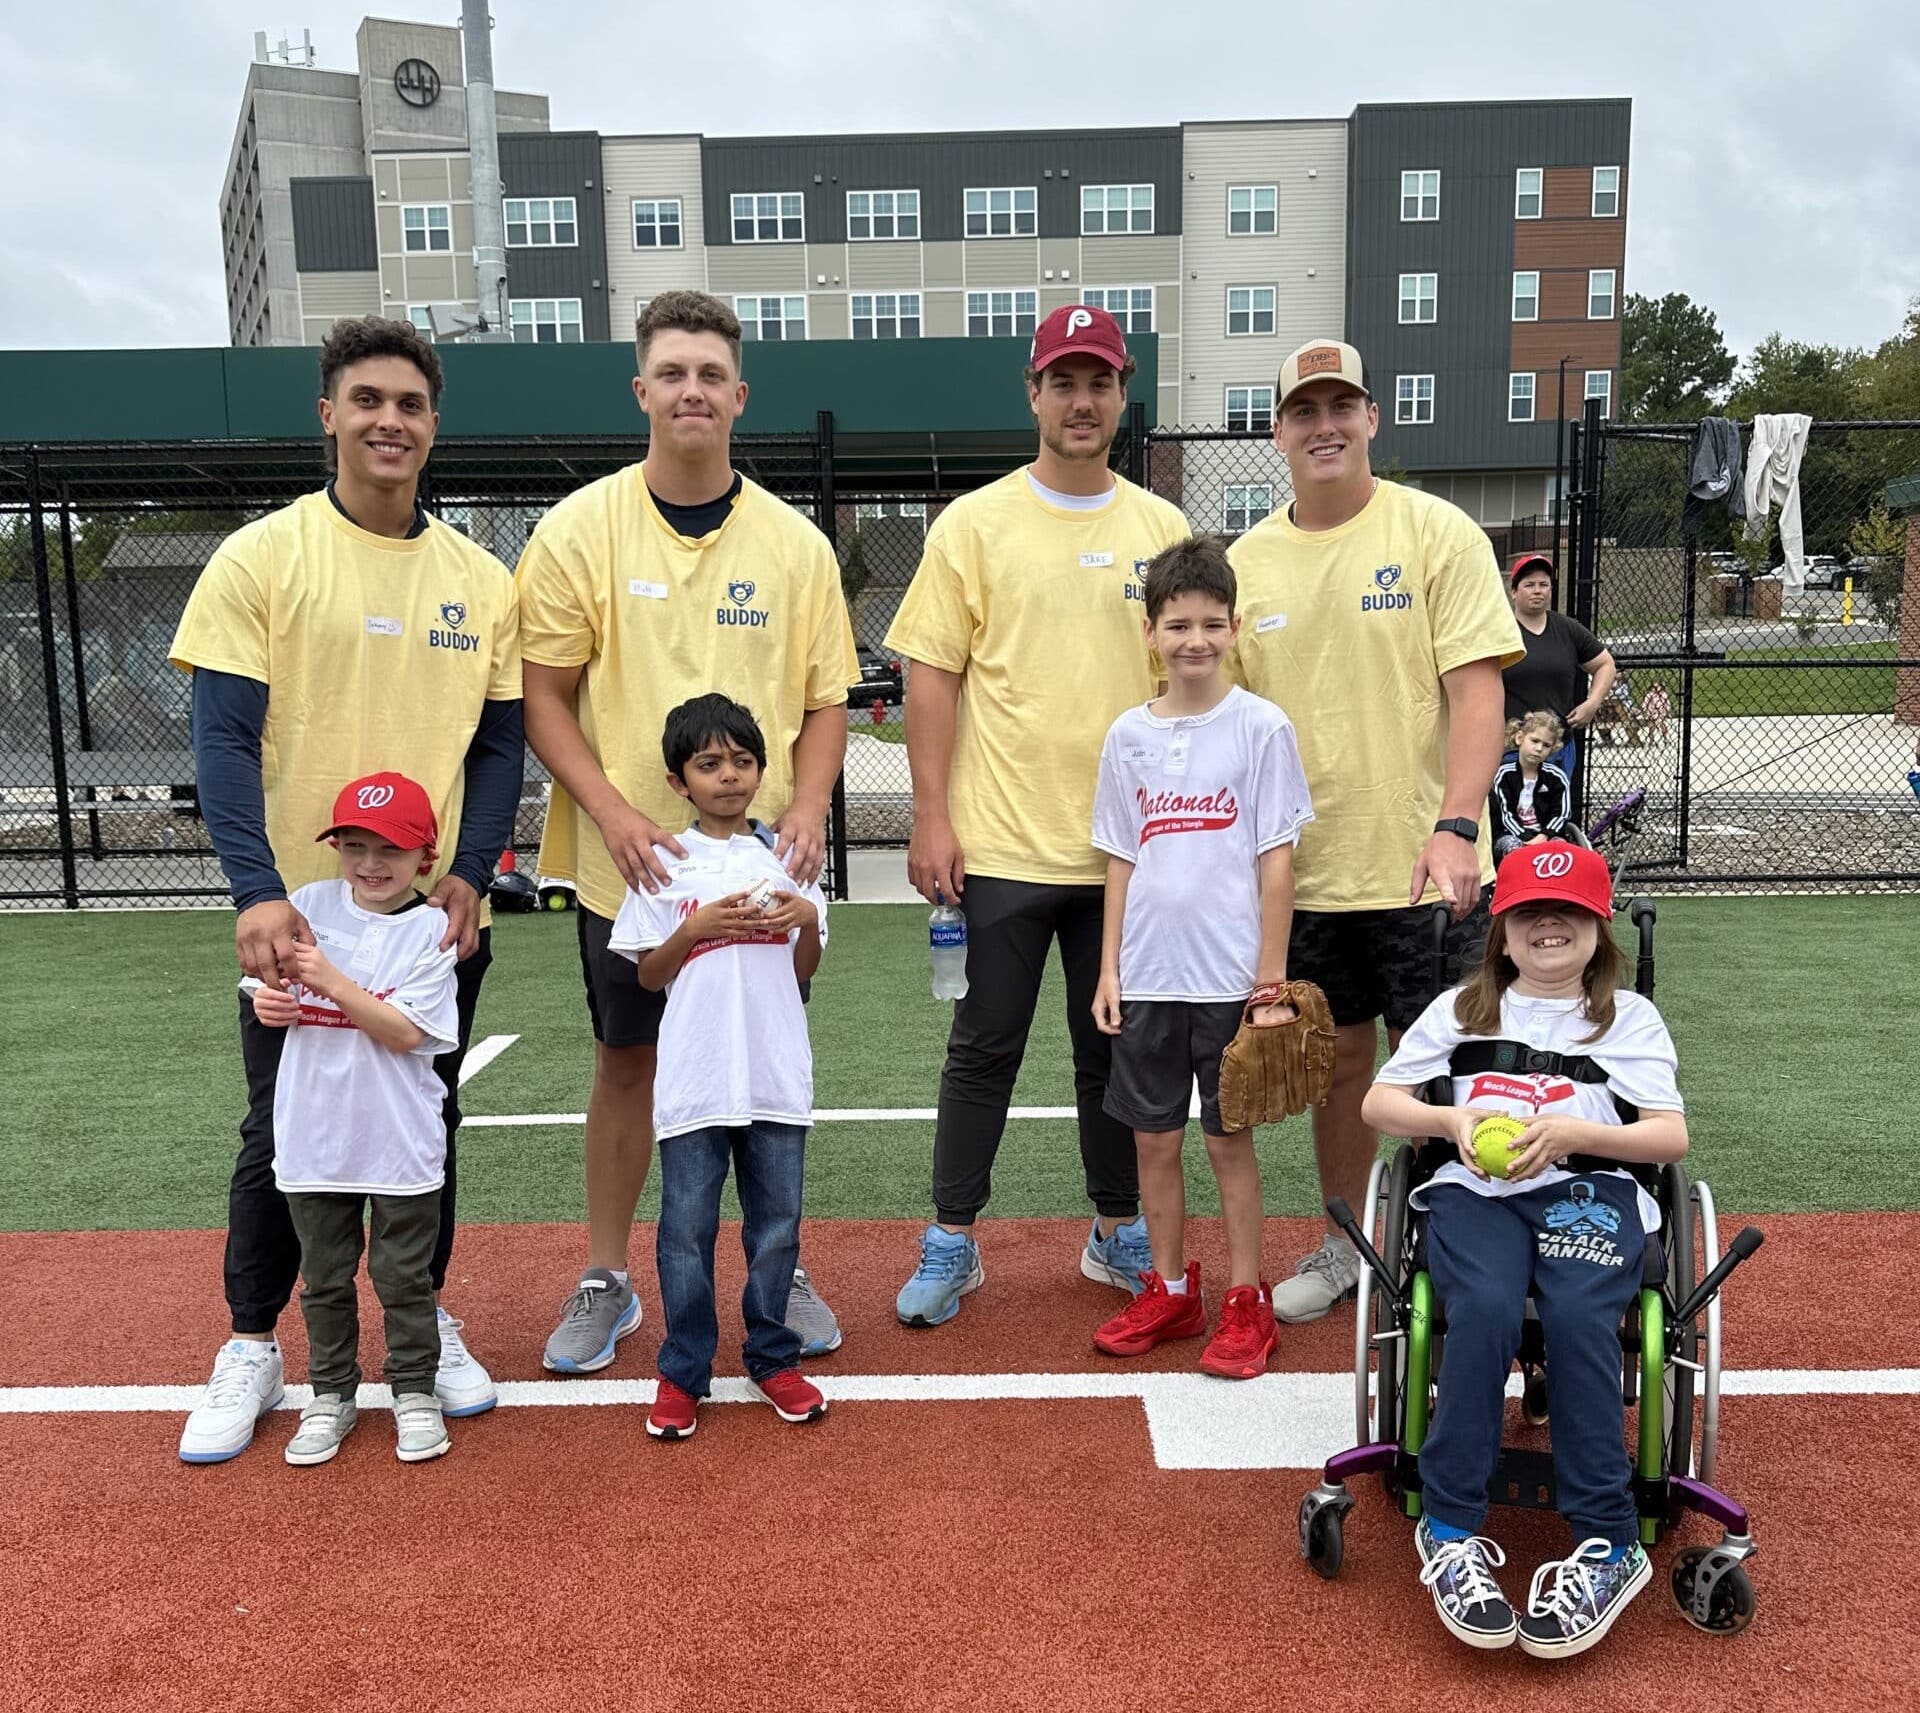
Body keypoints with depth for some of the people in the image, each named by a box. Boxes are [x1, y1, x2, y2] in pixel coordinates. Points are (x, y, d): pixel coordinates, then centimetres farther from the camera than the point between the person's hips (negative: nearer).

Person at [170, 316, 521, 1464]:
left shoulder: (481, 579, 4)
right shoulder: (261, 558, -5)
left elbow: (501, 744, 5)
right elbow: (224, 738, -10)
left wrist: (469, 873, -10)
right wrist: (259, 892, -22)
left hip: (438, 919, 3)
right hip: (300, 918, -2)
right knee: (282, 1137, 9)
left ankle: (424, 1321, 32)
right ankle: (252, 1348, 27)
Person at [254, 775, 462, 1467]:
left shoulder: (430, 929, -10)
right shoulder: (309, 906, 0)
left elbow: (405, 1032, -18)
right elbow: (273, 992, 8)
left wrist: (330, 980, -25)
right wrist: (269, 1002, -15)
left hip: (401, 1143, -3)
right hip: (314, 1136, 3)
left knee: (405, 1278, 10)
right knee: (324, 1278, 16)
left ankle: (414, 1392, 27)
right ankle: (331, 1395, 32)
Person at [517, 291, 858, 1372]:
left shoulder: (794, 543, 2)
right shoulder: (580, 529, -3)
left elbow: (825, 696, 7)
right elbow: (542, 695, -2)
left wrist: (808, 808, -9)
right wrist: (613, 812, -15)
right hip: (628, 866, -1)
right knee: (628, 1064, 10)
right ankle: (606, 1282, 27)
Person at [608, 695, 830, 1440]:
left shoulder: (784, 858, 8)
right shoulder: (666, 865, 1)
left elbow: (803, 971, 12)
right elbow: (648, 975, 1)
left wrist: (807, 918, -8)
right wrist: (698, 927, -14)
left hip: (777, 1077, 2)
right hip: (694, 1080, -2)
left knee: (776, 1224, 10)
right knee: (687, 1229, 4)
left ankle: (772, 1357, 25)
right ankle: (683, 1371, 18)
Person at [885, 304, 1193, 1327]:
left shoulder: (1160, 528, 7)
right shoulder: (975, 524, -1)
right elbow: (932, 674, -3)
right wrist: (931, 817, -9)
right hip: (1005, 844, -3)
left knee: (1115, 1047, 14)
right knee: (986, 1047, 5)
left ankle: (1118, 1234, 29)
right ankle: (952, 1242, 20)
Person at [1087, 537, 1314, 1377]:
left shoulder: (1260, 727, -5)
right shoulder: (1129, 735, 5)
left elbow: (1276, 861, -6)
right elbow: (1122, 861, 9)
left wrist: (1271, 978, -8)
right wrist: (1109, 970, 5)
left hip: (1228, 977, -4)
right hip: (1148, 977, 4)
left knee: (1229, 1138, 5)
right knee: (1154, 1136, 12)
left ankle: (1245, 1302, 20)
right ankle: (1169, 1290, 27)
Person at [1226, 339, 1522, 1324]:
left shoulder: (1436, 532, -5)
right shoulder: (1245, 562, 6)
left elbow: (1477, 690, -11)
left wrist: (1456, 826, -24)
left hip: (1425, 869, -3)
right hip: (1303, 872, 4)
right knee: (1338, 1061, 15)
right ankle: (1344, 1248, 32)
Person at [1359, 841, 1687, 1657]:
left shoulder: (1629, 1017, 16)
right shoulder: (1461, 1008, 20)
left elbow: (1672, 1136, 5)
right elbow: (1378, 1102, 15)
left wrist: (1573, 1133, -13)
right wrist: (1452, 1120, -6)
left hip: (1589, 1192, 0)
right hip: (1475, 1191, 1)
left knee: (1577, 1316, -32)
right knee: (1486, 1309, -32)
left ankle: (1608, 1542, -24)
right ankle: (1450, 1530, -24)